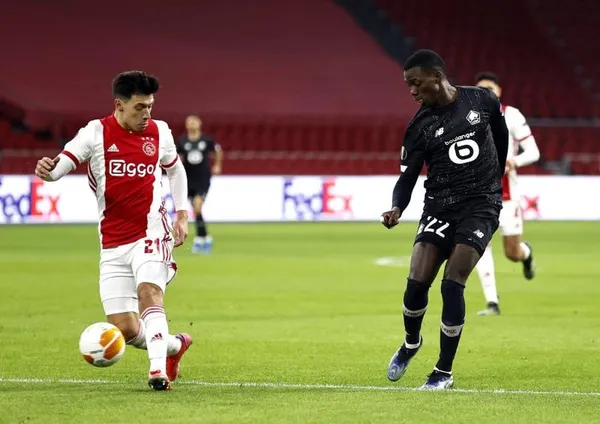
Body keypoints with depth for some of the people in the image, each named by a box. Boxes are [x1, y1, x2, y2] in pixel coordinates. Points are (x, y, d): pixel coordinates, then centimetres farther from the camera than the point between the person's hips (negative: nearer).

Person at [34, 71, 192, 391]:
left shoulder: (159, 132, 3)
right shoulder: (96, 133, -4)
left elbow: (175, 169, 22)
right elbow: (62, 163, -12)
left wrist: (182, 214, 13)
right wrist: (48, 170, -36)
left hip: (150, 233, -1)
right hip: (113, 244, 1)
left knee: (148, 292, -28)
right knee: (124, 329, -1)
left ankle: (159, 370, -33)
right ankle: (174, 345, 27)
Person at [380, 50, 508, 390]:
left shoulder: (482, 101, -4)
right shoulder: (420, 126, -3)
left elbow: (501, 135, 15)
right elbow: (408, 176, -4)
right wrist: (397, 208, -24)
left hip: (481, 205, -2)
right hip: (440, 206, 2)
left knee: (452, 285, -15)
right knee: (417, 282, -10)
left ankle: (445, 371, -2)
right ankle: (411, 343, 24)